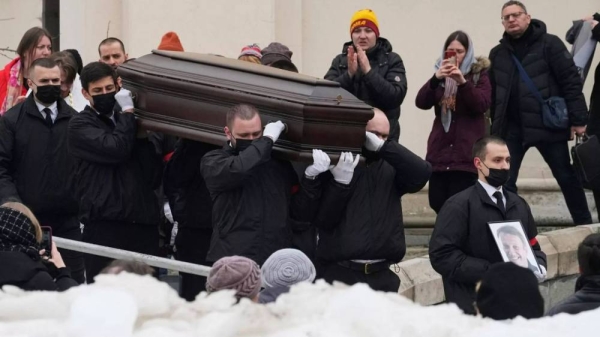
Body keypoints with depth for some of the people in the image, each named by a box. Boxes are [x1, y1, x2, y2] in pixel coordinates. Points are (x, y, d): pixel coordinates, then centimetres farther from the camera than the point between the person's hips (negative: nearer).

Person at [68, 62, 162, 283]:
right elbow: (116, 149, -14)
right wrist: (128, 112, -1)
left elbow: (154, 178, 11)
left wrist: (143, 137, 2)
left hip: (143, 223, 4)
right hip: (104, 225, -4)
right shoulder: (81, 125, 6)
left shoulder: (126, 123, 19)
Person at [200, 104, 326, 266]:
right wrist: (268, 139, -5)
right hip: (230, 261, -3)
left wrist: (311, 177, 3)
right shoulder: (213, 161, 4)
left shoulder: (280, 165, 16)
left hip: (277, 264, 3)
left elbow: (301, 216, 17)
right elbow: (238, 169, -19)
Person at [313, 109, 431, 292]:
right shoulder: (335, 167, 1)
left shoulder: (390, 168, 10)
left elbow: (422, 174, -8)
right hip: (338, 274, -3)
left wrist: (383, 146, -13)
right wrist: (340, 181, -20)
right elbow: (322, 220, -5)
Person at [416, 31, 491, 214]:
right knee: (437, 203, 2)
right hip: (440, 152, 5)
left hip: (466, 154, -5)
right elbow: (422, 102, 2)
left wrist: (462, 81, -23)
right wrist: (436, 78, -16)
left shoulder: (480, 74, 5)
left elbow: (482, 105, -9)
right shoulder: (441, 73, 15)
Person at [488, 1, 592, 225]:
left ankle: (585, 227, 17)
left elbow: (571, 81, -7)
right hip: (511, 129, 4)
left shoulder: (549, 44, -4)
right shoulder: (497, 53, 11)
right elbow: (493, 93, 13)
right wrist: (495, 126, 8)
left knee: (567, 178, 7)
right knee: (504, 182, -1)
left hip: (547, 125, -3)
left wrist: (578, 119, -13)